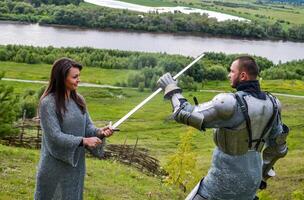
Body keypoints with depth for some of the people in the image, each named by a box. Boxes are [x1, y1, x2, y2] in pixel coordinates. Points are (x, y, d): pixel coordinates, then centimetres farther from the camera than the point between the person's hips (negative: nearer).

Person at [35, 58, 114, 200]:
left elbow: (87, 126, 6)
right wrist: (83, 141, -24)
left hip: (76, 163, 6)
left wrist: (99, 132, -16)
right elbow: (54, 136, -21)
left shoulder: (79, 100, 3)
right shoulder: (48, 103, -16)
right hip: (56, 166, -6)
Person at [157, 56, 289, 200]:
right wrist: (263, 173, 22)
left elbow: (185, 115, -25)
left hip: (225, 180, -7)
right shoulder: (270, 103, -4)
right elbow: (278, 146, 8)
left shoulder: (231, 104, -28)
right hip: (251, 179, 7)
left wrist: (171, 89, -9)